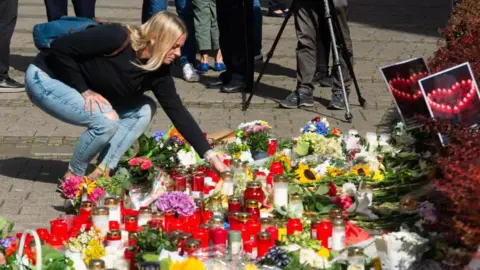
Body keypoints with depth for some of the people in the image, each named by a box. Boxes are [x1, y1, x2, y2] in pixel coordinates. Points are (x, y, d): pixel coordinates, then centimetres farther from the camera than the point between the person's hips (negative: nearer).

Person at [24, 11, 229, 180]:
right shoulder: (116, 38, -30)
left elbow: (178, 112, -7)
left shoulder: (158, 71, -9)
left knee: (145, 109, -2)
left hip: (72, 88, 8)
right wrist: (83, 90, -24)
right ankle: (74, 176, -4)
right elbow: (60, 47, -27)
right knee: (107, 120, -27)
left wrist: (209, 155, -12)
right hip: (45, 78, -8)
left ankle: (102, 171, -5)